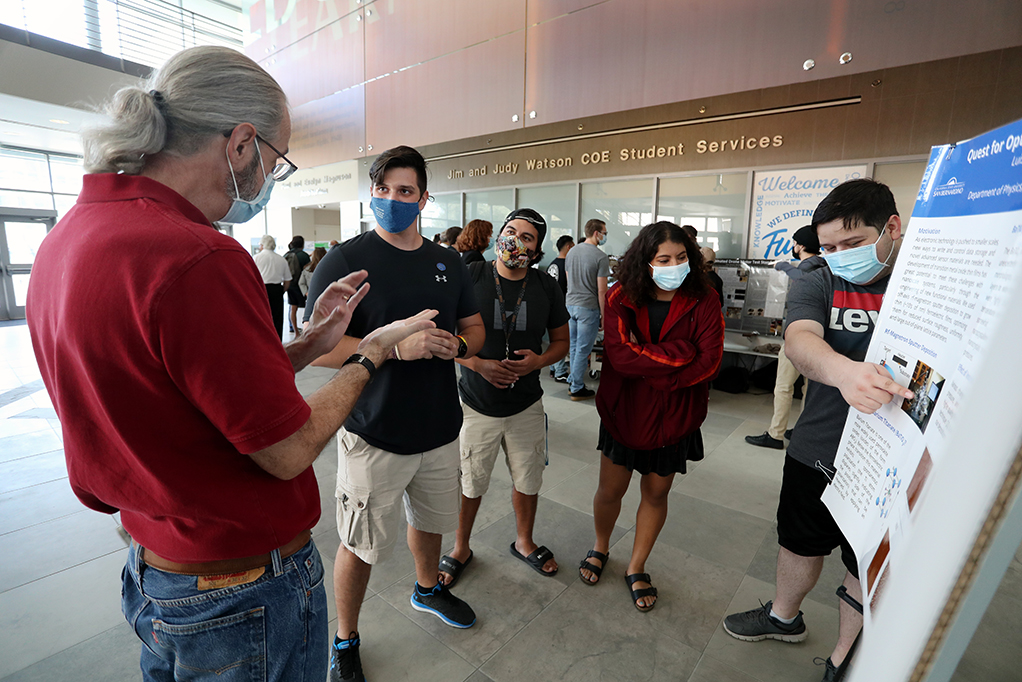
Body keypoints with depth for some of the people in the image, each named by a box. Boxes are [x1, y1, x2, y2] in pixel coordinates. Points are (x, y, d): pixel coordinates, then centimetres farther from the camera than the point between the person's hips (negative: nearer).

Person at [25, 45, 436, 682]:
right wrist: (373, 354, -9)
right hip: (245, 596, -8)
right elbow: (289, 451, -21)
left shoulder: (63, 241, -1)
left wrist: (309, 344, 3)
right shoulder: (198, 259, -30)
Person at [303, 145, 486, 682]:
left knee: (430, 519, 26)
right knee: (360, 545, 11)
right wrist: (397, 346, -29)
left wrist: (457, 345, -11)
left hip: (440, 429, 6)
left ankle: (428, 588, 56)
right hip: (373, 435, -5)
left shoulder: (448, 263, 6)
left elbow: (475, 327, 11)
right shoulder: (343, 261, -11)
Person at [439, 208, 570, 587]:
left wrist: (537, 361, -13)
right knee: (469, 484, 13)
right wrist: (479, 365, -21)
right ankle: (461, 549, 40)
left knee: (527, 481, 19)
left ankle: (524, 543, 46)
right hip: (477, 404, -2)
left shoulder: (546, 287, -1)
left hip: (526, 405, 3)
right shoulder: (470, 278, -9)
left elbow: (561, 341, 8)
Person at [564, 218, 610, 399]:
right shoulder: (601, 257, -12)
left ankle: (573, 381, 27)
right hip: (588, 307, -7)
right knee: (583, 350, 1)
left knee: (574, 346, 17)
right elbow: (601, 290, -13)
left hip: (570, 304, 7)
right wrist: (603, 315, -6)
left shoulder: (571, 252, 9)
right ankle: (577, 389, 10)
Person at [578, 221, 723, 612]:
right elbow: (619, 356, -23)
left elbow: (709, 362, -19)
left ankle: (636, 568, 39)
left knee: (656, 493, 15)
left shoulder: (703, 302, -8)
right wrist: (679, 354, -23)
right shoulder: (623, 298, -10)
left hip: (674, 418, 1)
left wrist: (646, 364, -22)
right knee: (610, 490, 11)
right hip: (624, 412, 0)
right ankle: (600, 549, 43)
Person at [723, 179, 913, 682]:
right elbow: (800, 339, -23)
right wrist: (843, 370, -47)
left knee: (870, 568, 17)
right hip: (817, 451, 1)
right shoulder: (817, 286, -5)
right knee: (801, 543, 21)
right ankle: (784, 617, 50)